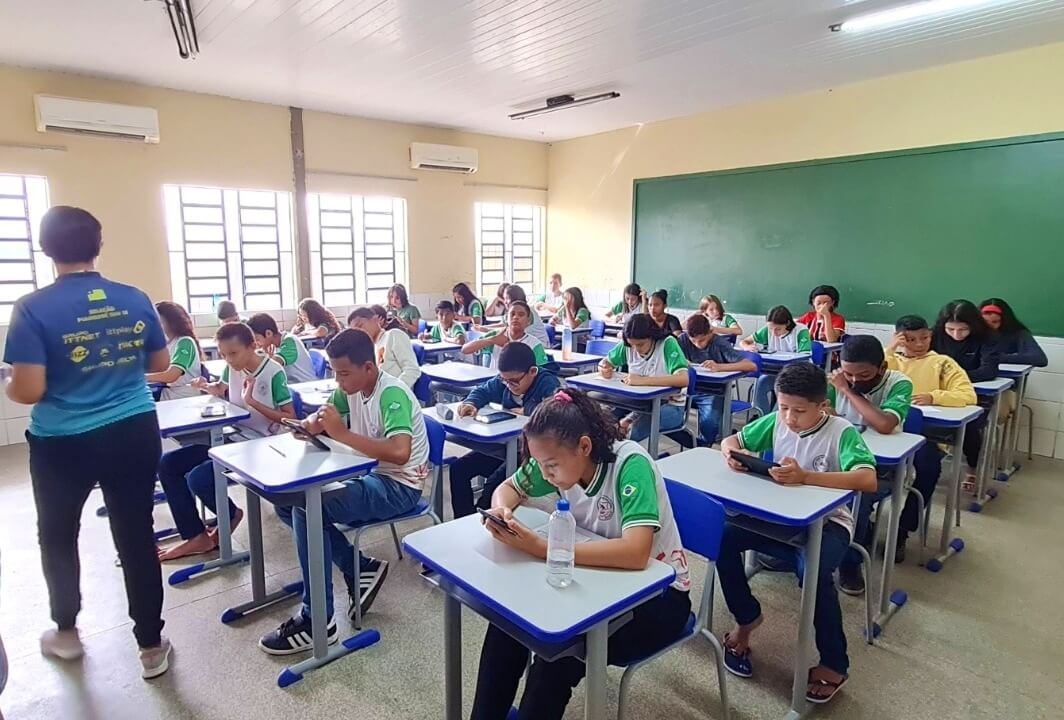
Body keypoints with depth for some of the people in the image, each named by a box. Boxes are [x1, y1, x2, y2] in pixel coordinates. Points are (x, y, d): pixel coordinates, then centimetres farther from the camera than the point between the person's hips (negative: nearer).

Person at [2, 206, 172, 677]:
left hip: (63, 444, -2)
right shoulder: (135, 300, -4)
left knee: (57, 536, 23)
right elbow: (160, 364, 7)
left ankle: (66, 632, 41)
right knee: (137, 536, 9)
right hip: (135, 434, 3)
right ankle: (151, 647, 19)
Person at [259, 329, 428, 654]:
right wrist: (312, 425, -11)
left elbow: (400, 453, -40)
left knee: (307, 511, -25)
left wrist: (342, 434, -34)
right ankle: (361, 569, 8)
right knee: (288, 502, 5)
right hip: (369, 476, 10)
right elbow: (322, 419, 14)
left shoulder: (393, 395, -25)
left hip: (399, 486, -10)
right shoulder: (351, 388, 1)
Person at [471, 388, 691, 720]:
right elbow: (508, 489, 2)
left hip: (658, 592, -5)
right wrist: (502, 510, -23)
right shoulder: (561, 460, -12)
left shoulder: (631, 464, -30)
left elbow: (635, 553, -41)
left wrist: (542, 549, -40)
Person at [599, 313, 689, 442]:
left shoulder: (667, 344, -19)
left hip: (670, 406, -5)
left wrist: (643, 380, -39)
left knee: (629, 433, -32)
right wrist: (604, 369, -16)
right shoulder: (627, 345, -5)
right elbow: (605, 362, 9)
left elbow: (684, 379, -33)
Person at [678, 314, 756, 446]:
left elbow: (752, 366, -24)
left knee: (709, 423, -31)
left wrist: (719, 367, -39)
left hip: (713, 392, -3)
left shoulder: (720, 344, -15)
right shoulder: (684, 339, -6)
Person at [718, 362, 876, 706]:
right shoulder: (775, 421, -4)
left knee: (815, 572, -35)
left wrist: (805, 476, -45)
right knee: (724, 537, -19)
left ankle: (834, 664, -6)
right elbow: (731, 440, 4)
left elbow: (868, 480, -33)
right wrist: (732, 453, -23)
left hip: (827, 520, -4)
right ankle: (747, 617, 7)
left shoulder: (841, 432, -18)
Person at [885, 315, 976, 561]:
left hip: (926, 432, -1)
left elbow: (968, 395, 0)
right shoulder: (890, 359, 17)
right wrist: (888, 350, -4)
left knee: (927, 464, -32)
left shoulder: (942, 363, 11)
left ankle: (902, 530, -12)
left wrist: (933, 396, -16)